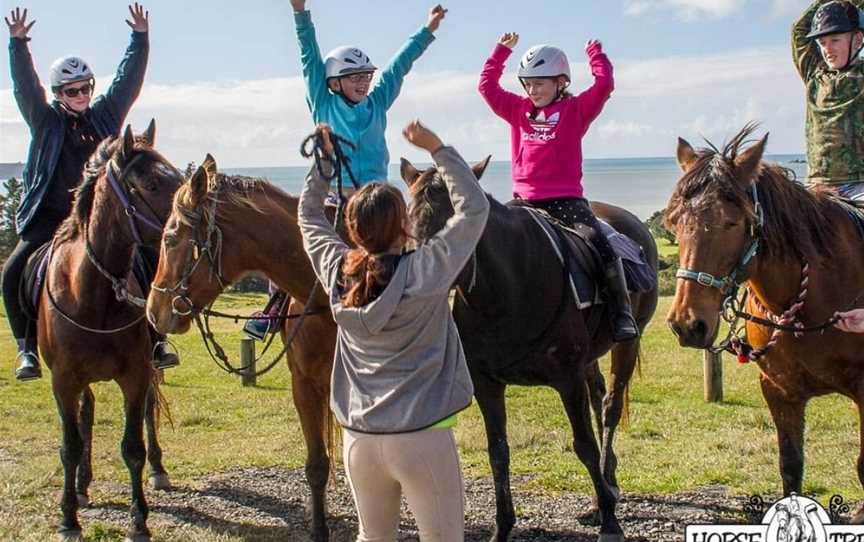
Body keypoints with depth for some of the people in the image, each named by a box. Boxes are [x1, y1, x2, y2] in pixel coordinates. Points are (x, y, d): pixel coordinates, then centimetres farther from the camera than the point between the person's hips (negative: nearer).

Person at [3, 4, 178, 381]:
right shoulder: (45, 121, 7)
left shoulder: (106, 116, 12)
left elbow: (128, 79, 7)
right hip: (50, 218, -1)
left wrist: (140, 38, -1)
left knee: (149, 264, -13)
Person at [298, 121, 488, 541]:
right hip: (421, 437, -5)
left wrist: (325, 160, 20)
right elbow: (474, 207, -7)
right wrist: (436, 149, -3)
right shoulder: (426, 272, -14)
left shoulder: (337, 273, -2)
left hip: (358, 437, 5)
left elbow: (309, 214, 16)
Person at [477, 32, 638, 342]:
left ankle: (622, 315, -15)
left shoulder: (575, 110, 4)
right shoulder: (518, 110, 13)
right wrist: (502, 50, 15)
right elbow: (487, 86, 13)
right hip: (525, 200, 4)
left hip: (565, 199, -4)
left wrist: (595, 54, 3)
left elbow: (604, 86, -6)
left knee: (603, 247, -20)